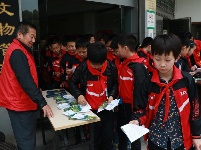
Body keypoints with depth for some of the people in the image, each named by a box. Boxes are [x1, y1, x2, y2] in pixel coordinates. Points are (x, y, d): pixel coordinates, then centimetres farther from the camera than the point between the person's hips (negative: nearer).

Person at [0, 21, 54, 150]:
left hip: (24, 102, 10)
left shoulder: (21, 50, 13)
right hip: (21, 104, -10)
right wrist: (42, 103, -28)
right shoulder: (17, 52, -20)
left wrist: (36, 90, 16)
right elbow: (26, 80, -28)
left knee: (29, 138, 20)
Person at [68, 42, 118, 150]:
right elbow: (72, 82, 1)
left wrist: (112, 95, -8)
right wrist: (78, 95, -15)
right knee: (92, 139, 12)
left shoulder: (111, 67, -10)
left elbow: (115, 84, 8)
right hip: (89, 109, -1)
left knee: (107, 137, 16)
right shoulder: (83, 67, -14)